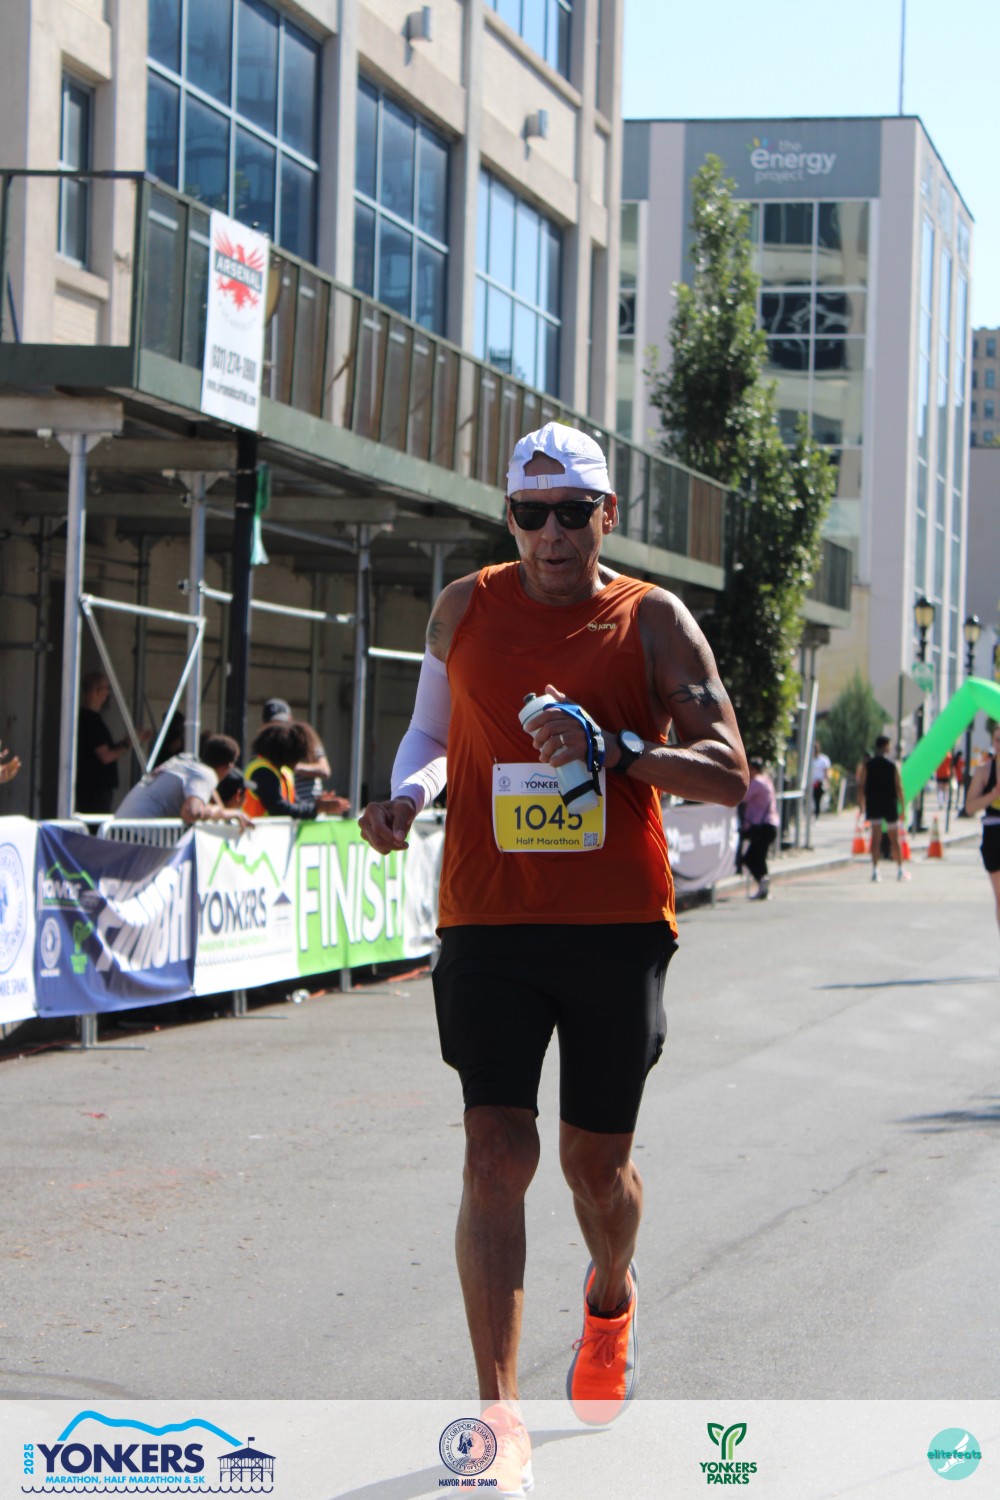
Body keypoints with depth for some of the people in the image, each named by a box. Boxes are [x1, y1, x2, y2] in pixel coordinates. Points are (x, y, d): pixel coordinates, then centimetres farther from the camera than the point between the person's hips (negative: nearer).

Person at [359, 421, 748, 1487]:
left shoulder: (652, 620, 1)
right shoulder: (465, 608, 7)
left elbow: (729, 773, -4)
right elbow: (430, 730, 20)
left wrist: (611, 748, -19)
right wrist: (406, 795, -2)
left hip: (619, 921, 0)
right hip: (487, 918, 0)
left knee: (596, 1163, 10)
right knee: (496, 1152, -10)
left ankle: (610, 1299, 44)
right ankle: (498, 1415, -7)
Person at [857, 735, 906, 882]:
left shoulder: (867, 765, -1)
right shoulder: (892, 765, -5)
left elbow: (861, 787, -3)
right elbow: (898, 787, -6)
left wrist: (862, 806, 4)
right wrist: (902, 807, 0)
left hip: (873, 806, 1)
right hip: (890, 806, -1)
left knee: (875, 838, 0)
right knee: (894, 839, 9)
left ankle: (875, 870, -9)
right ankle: (900, 870, 16)